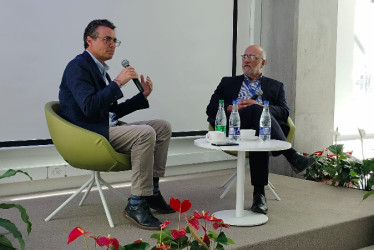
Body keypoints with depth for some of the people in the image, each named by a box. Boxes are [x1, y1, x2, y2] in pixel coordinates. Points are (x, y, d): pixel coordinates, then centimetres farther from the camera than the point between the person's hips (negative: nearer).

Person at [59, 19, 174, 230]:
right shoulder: (78, 66, -9)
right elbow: (89, 107, -23)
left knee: (163, 127, 4)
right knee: (145, 133, -30)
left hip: (108, 128, 10)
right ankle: (136, 204, -24)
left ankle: (152, 190, 3)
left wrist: (143, 96, 10)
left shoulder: (100, 69, 20)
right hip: (89, 133, -10)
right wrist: (118, 83, -21)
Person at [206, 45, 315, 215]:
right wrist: (231, 108, -6)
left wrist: (259, 106, -10)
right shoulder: (228, 82, 27)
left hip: (261, 128, 0)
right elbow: (211, 108, 14)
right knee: (256, 110, -32)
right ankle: (292, 156, -37)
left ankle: (259, 194, -39)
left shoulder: (275, 86, 25)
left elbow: (284, 112, 7)